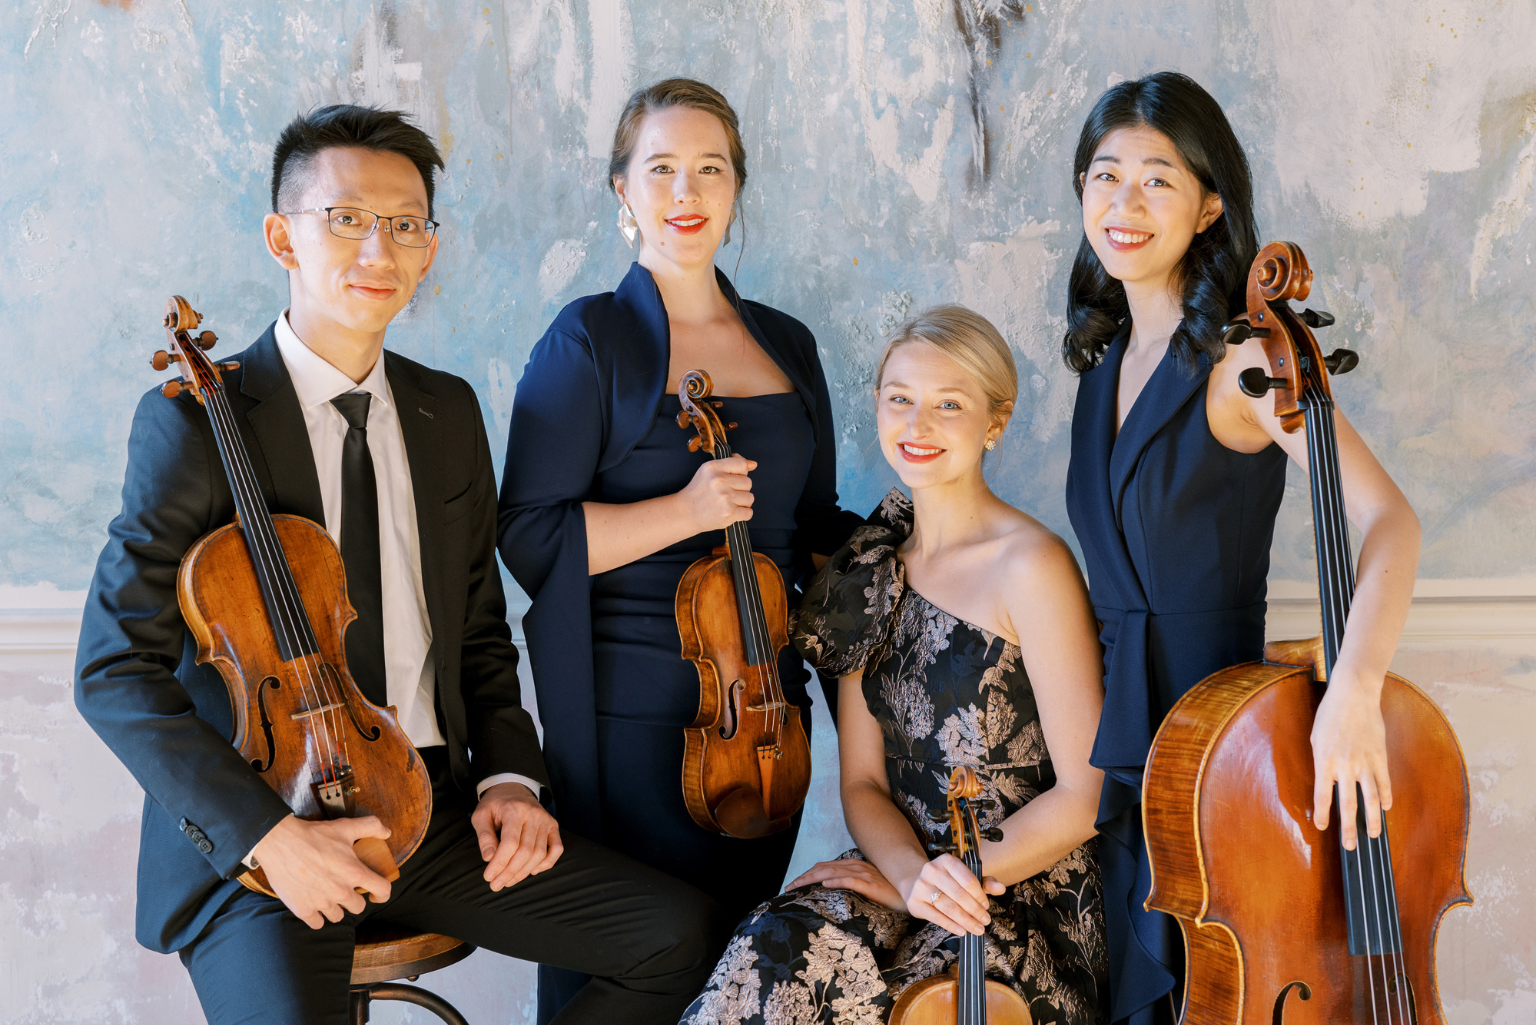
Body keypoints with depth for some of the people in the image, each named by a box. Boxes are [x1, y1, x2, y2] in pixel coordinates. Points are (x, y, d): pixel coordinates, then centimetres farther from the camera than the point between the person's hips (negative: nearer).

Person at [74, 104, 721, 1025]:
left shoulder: (449, 413, 10)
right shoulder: (196, 421, -8)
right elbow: (116, 671, -11)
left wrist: (507, 774, 0)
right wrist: (267, 835, -21)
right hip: (249, 842, -5)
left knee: (683, 932, -7)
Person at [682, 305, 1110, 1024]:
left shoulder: (1032, 567, -9)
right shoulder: (870, 570, 10)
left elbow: (1086, 794, -9)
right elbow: (863, 782, 8)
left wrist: (957, 875, -14)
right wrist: (913, 873, -12)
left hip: (1026, 894, -4)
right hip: (900, 888, 4)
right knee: (775, 954, -25)